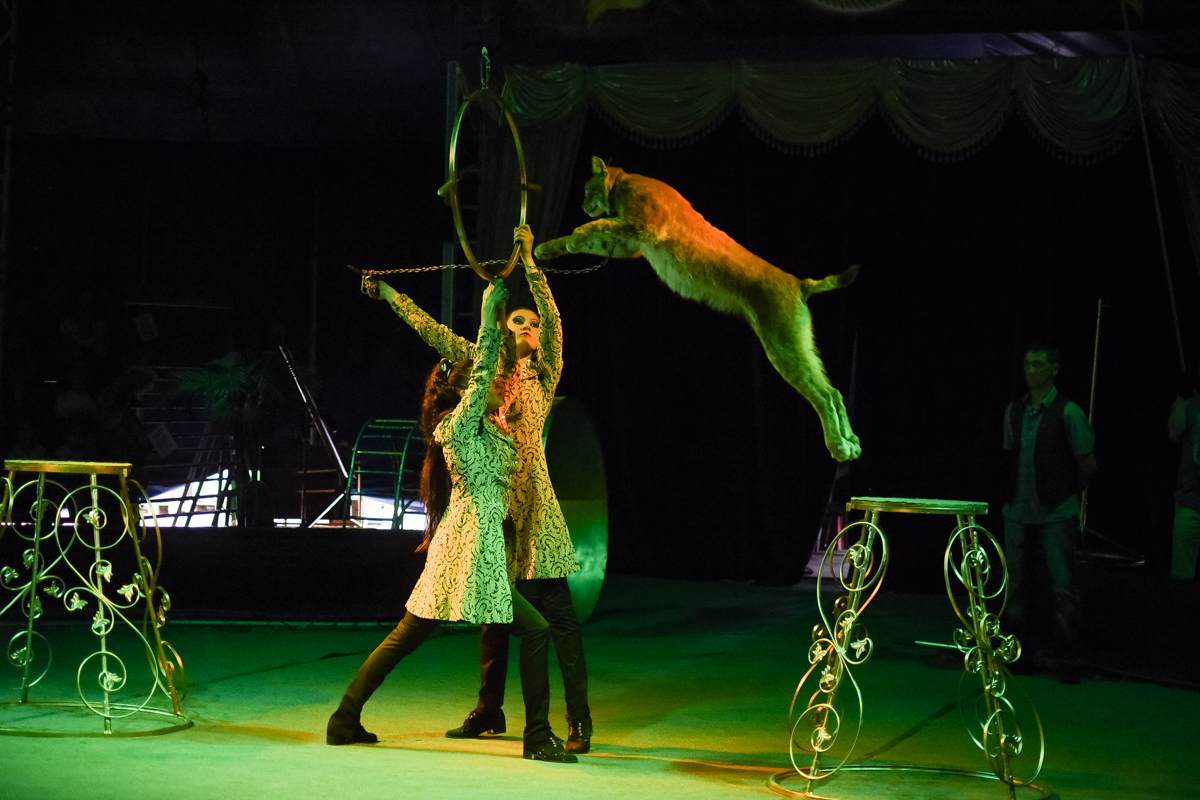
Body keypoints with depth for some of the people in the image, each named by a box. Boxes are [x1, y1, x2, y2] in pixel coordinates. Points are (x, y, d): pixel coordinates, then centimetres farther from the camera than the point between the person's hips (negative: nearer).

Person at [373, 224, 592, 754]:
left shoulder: (544, 374, 5)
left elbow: (553, 321, -10)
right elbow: (434, 333, 20)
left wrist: (529, 260, -17)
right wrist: (389, 293, 22)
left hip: (530, 504, -5)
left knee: (557, 615, -6)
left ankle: (578, 720, -5)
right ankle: (489, 712, 21)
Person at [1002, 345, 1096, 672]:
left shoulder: (1068, 413, -8)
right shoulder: (1014, 411, 8)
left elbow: (1087, 464, -2)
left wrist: (1065, 495, 6)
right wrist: (1017, 492, 14)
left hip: (1056, 513, -5)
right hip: (1018, 510, 5)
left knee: (1061, 584, -3)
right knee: (1015, 581, 9)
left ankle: (1065, 651, 4)